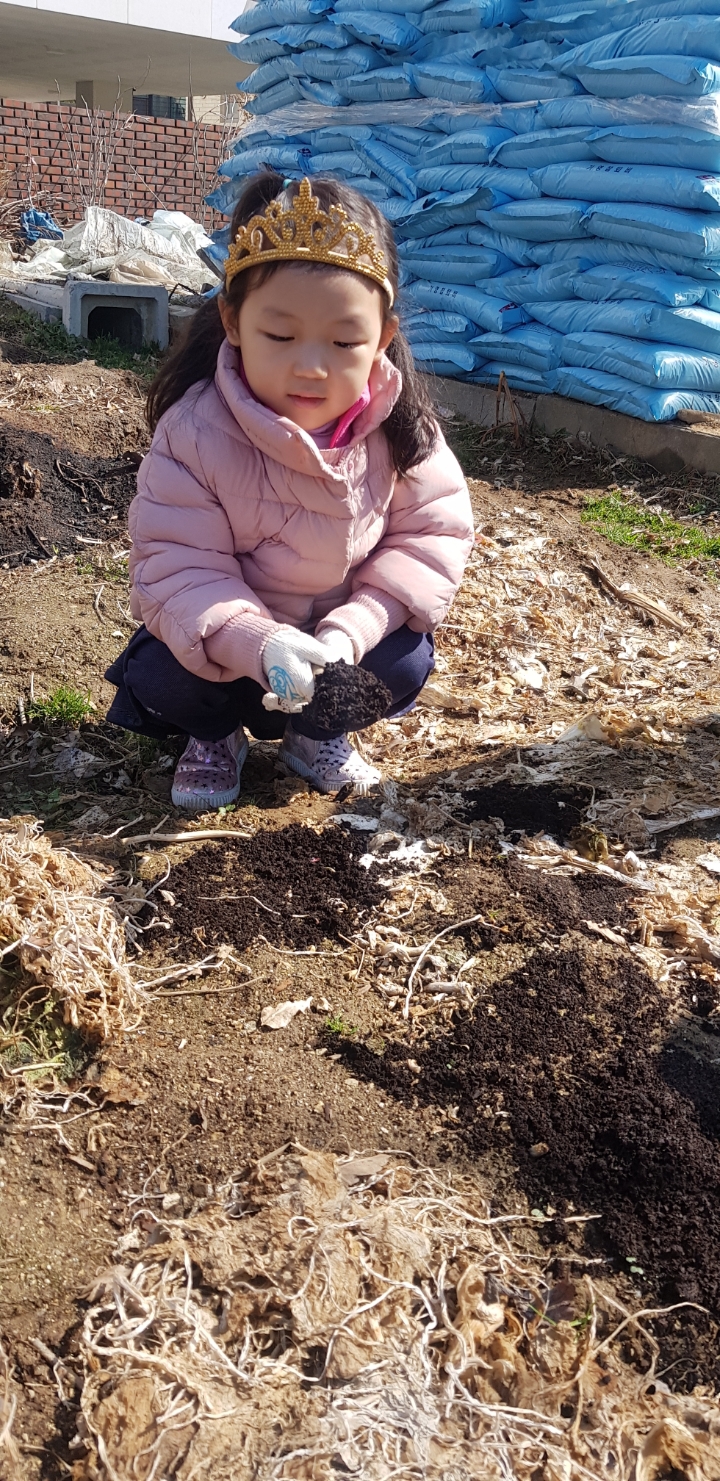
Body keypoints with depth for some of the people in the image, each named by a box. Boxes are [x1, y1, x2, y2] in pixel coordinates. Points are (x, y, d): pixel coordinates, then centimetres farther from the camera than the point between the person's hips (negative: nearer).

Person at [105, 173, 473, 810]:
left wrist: (352, 629, -30)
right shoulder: (195, 431, -27)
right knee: (159, 672, -26)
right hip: (229, 632, -2)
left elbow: (433, 532, -15)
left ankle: (315, 733, 12)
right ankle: (214, 733, 12)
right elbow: (175, 566, -27)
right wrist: (257, 645, -46)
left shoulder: (400, 428, -19)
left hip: (347, 627, 2)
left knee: (404, 663, -22)